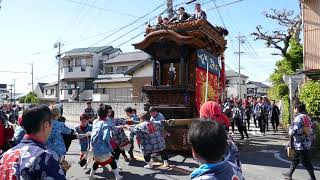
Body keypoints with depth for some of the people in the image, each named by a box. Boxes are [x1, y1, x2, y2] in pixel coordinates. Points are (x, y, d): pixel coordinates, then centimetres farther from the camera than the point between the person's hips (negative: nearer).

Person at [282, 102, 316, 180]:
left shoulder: (298, 117, -18)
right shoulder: (307, 117, 8)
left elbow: (294, 131, -25)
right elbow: (312, 128, 13)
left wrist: (290, 128, -5)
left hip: (301, 145, -9)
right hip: (308, 144, 9)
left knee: (306, 163, 2)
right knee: (295, 160, 20)